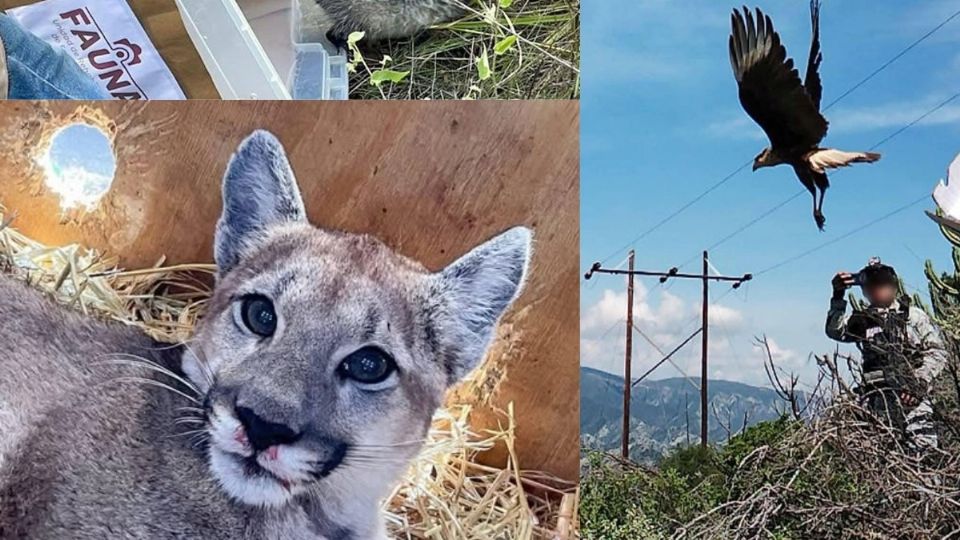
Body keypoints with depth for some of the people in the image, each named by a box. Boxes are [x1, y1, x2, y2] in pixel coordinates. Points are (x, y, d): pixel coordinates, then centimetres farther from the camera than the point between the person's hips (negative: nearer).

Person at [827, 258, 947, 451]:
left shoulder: (913, 315, 7)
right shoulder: (861, 319, 14)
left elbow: (937, 352, 3)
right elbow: (835, 331, -2)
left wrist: (920, 381, -10)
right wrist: (838, 298, -10)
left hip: (911, 396, -2)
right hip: (876, 397, 2)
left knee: (923, 450, -12)